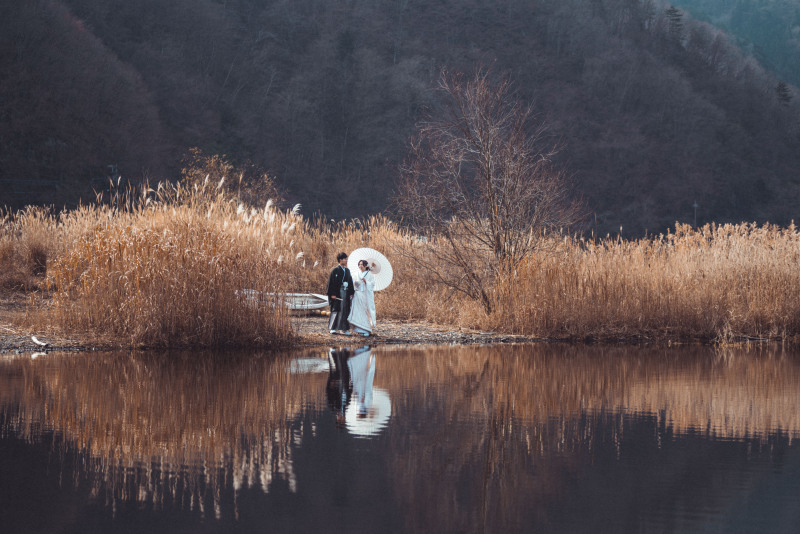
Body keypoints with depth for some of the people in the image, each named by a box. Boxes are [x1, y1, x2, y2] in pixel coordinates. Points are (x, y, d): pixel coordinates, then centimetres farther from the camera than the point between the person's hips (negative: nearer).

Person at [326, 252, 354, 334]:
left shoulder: (347, 270, 13)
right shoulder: (335, 270, -6)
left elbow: (350, 282, 16)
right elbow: (331, 282, -9)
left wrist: (351, 293, 8)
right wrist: (332, 294, -15)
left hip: (346, 293, 6)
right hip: (337, 293, -6)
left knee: (345, 310, 5)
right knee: (336, 310, -7)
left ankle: (343, 328, 12)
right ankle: (332, 328, -4)